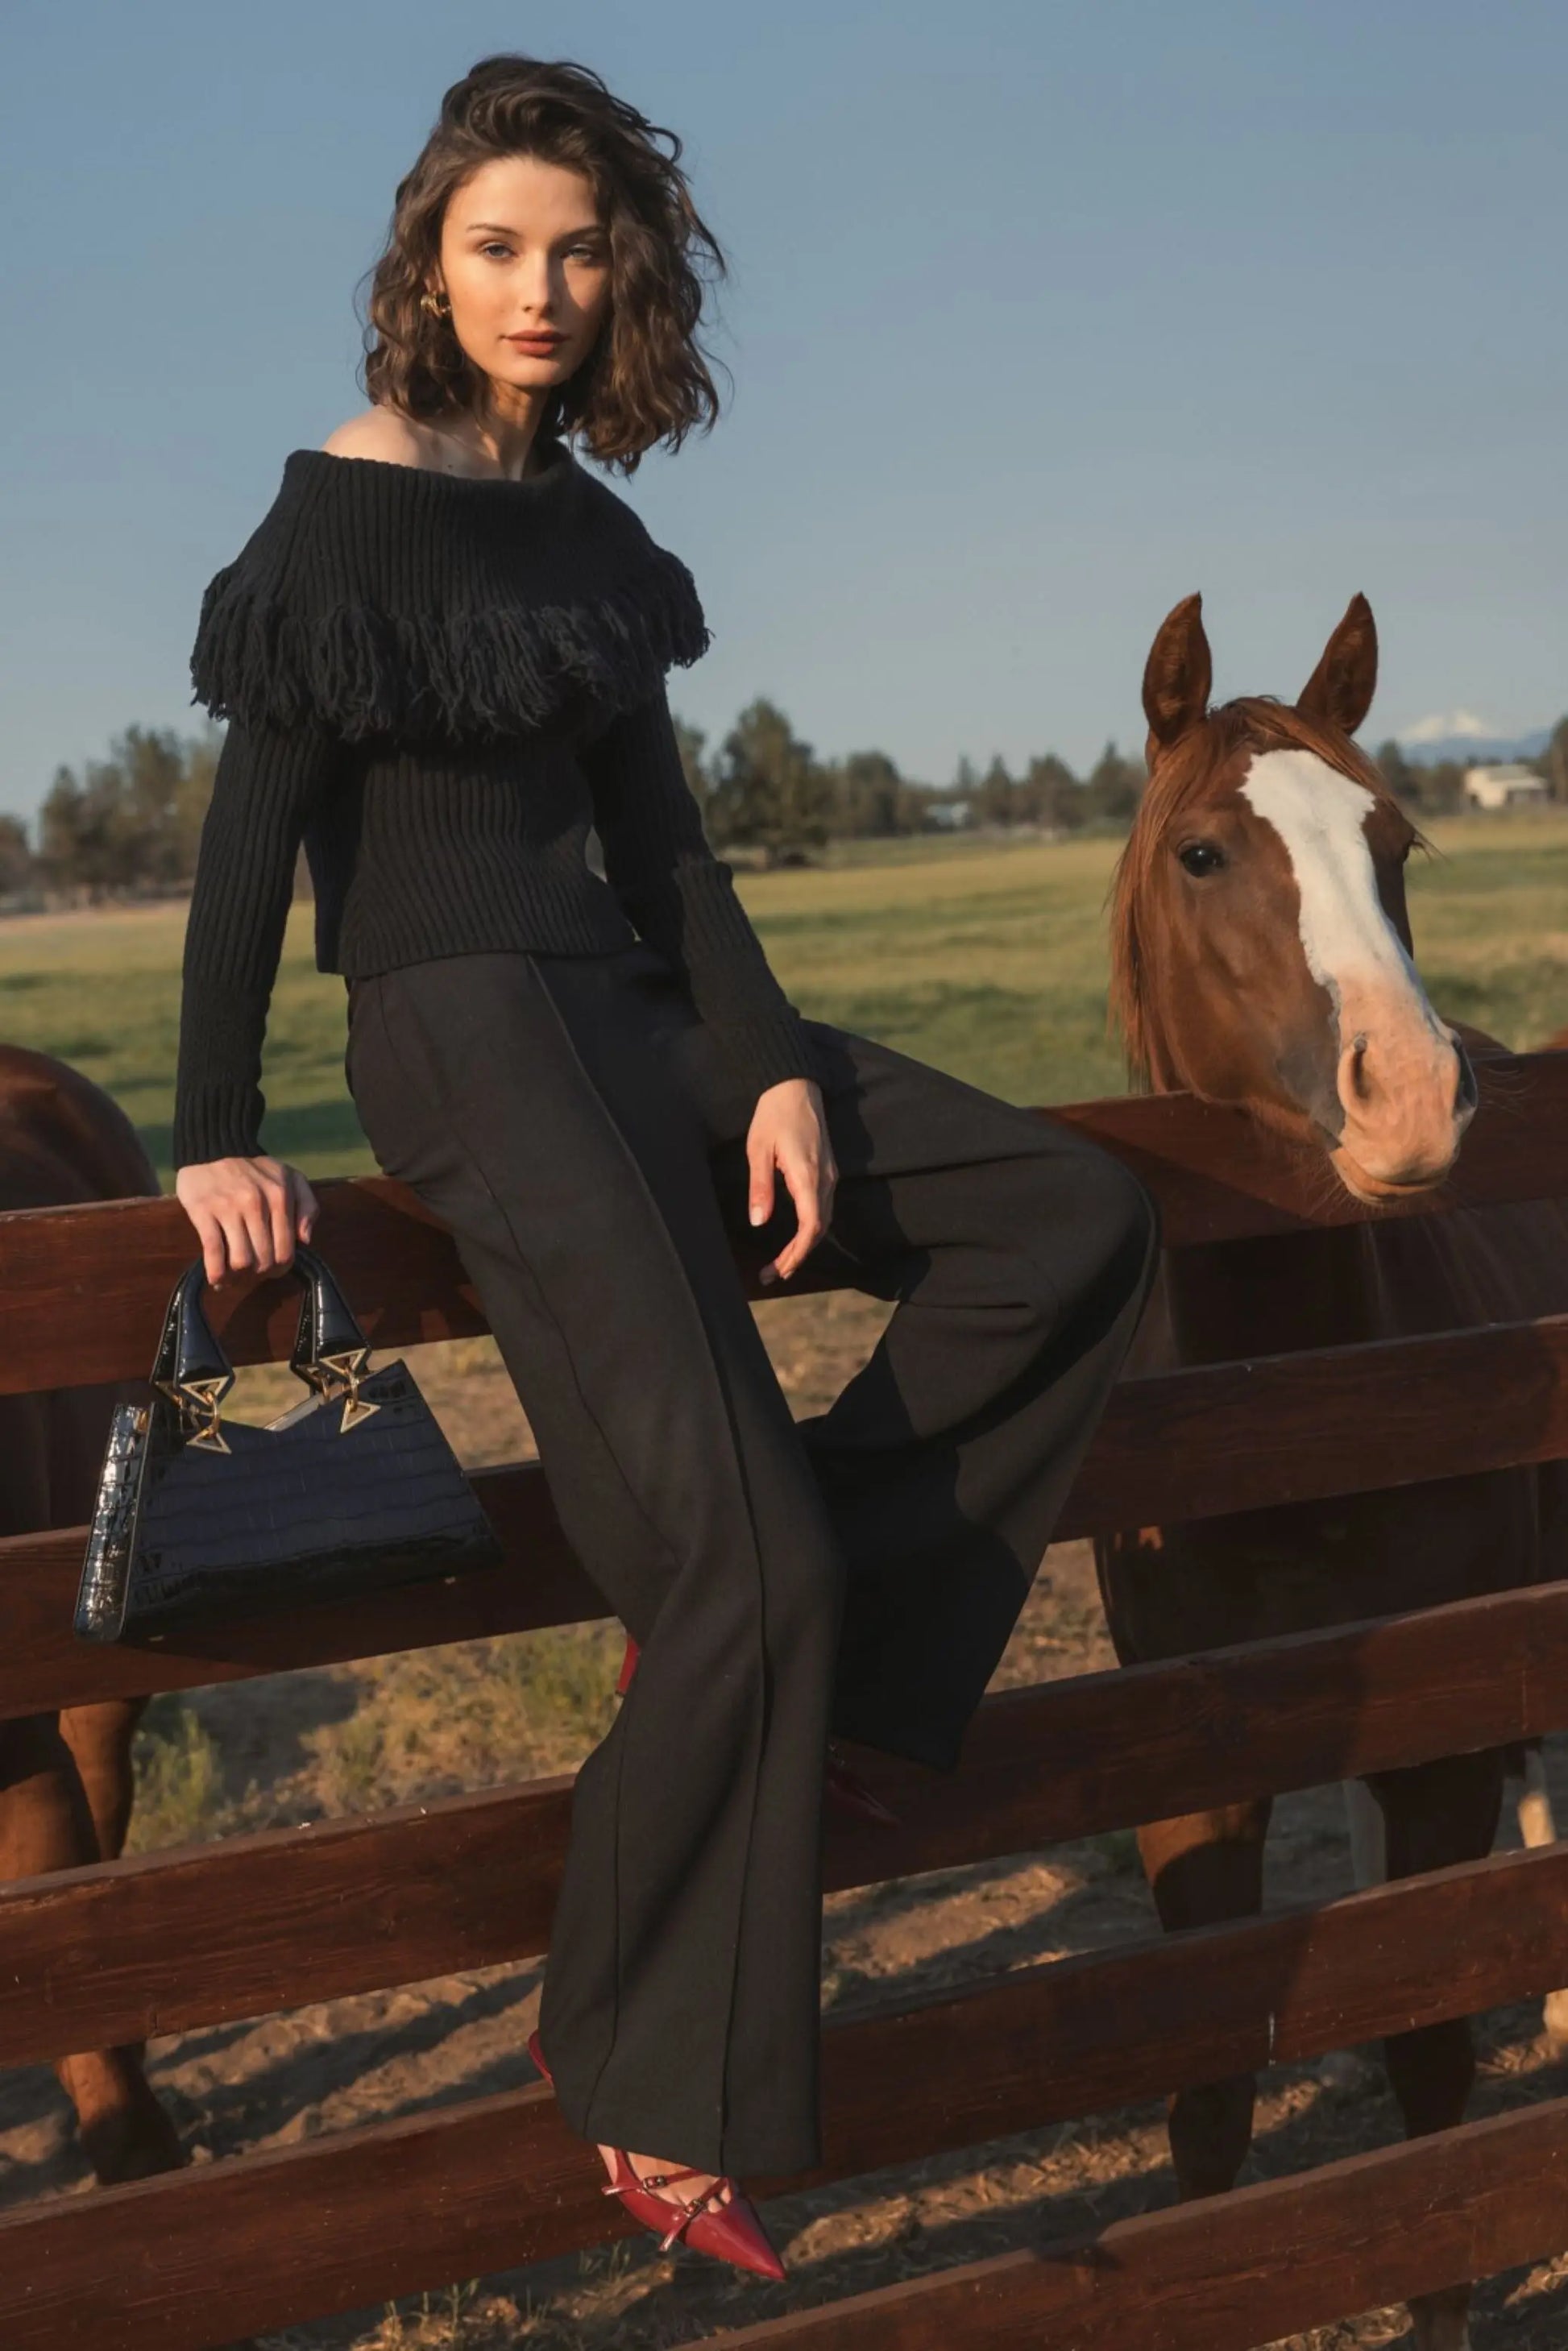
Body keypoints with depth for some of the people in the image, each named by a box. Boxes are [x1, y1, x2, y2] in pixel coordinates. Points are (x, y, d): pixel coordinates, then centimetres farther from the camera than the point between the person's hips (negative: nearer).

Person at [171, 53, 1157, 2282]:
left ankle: (768, 1598, -2)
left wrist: (777, 1070, -2)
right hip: (459, 1029, -8)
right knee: (745, 1553, -18)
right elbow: (252, 836, -9)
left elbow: (661, 838, 10)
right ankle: (658, 2108, -5)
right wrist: (217, 1137, -13)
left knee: (1077, 1222, 1)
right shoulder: (342, 509, -5)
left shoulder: (587, 532, 14)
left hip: (636, 1008, 8)